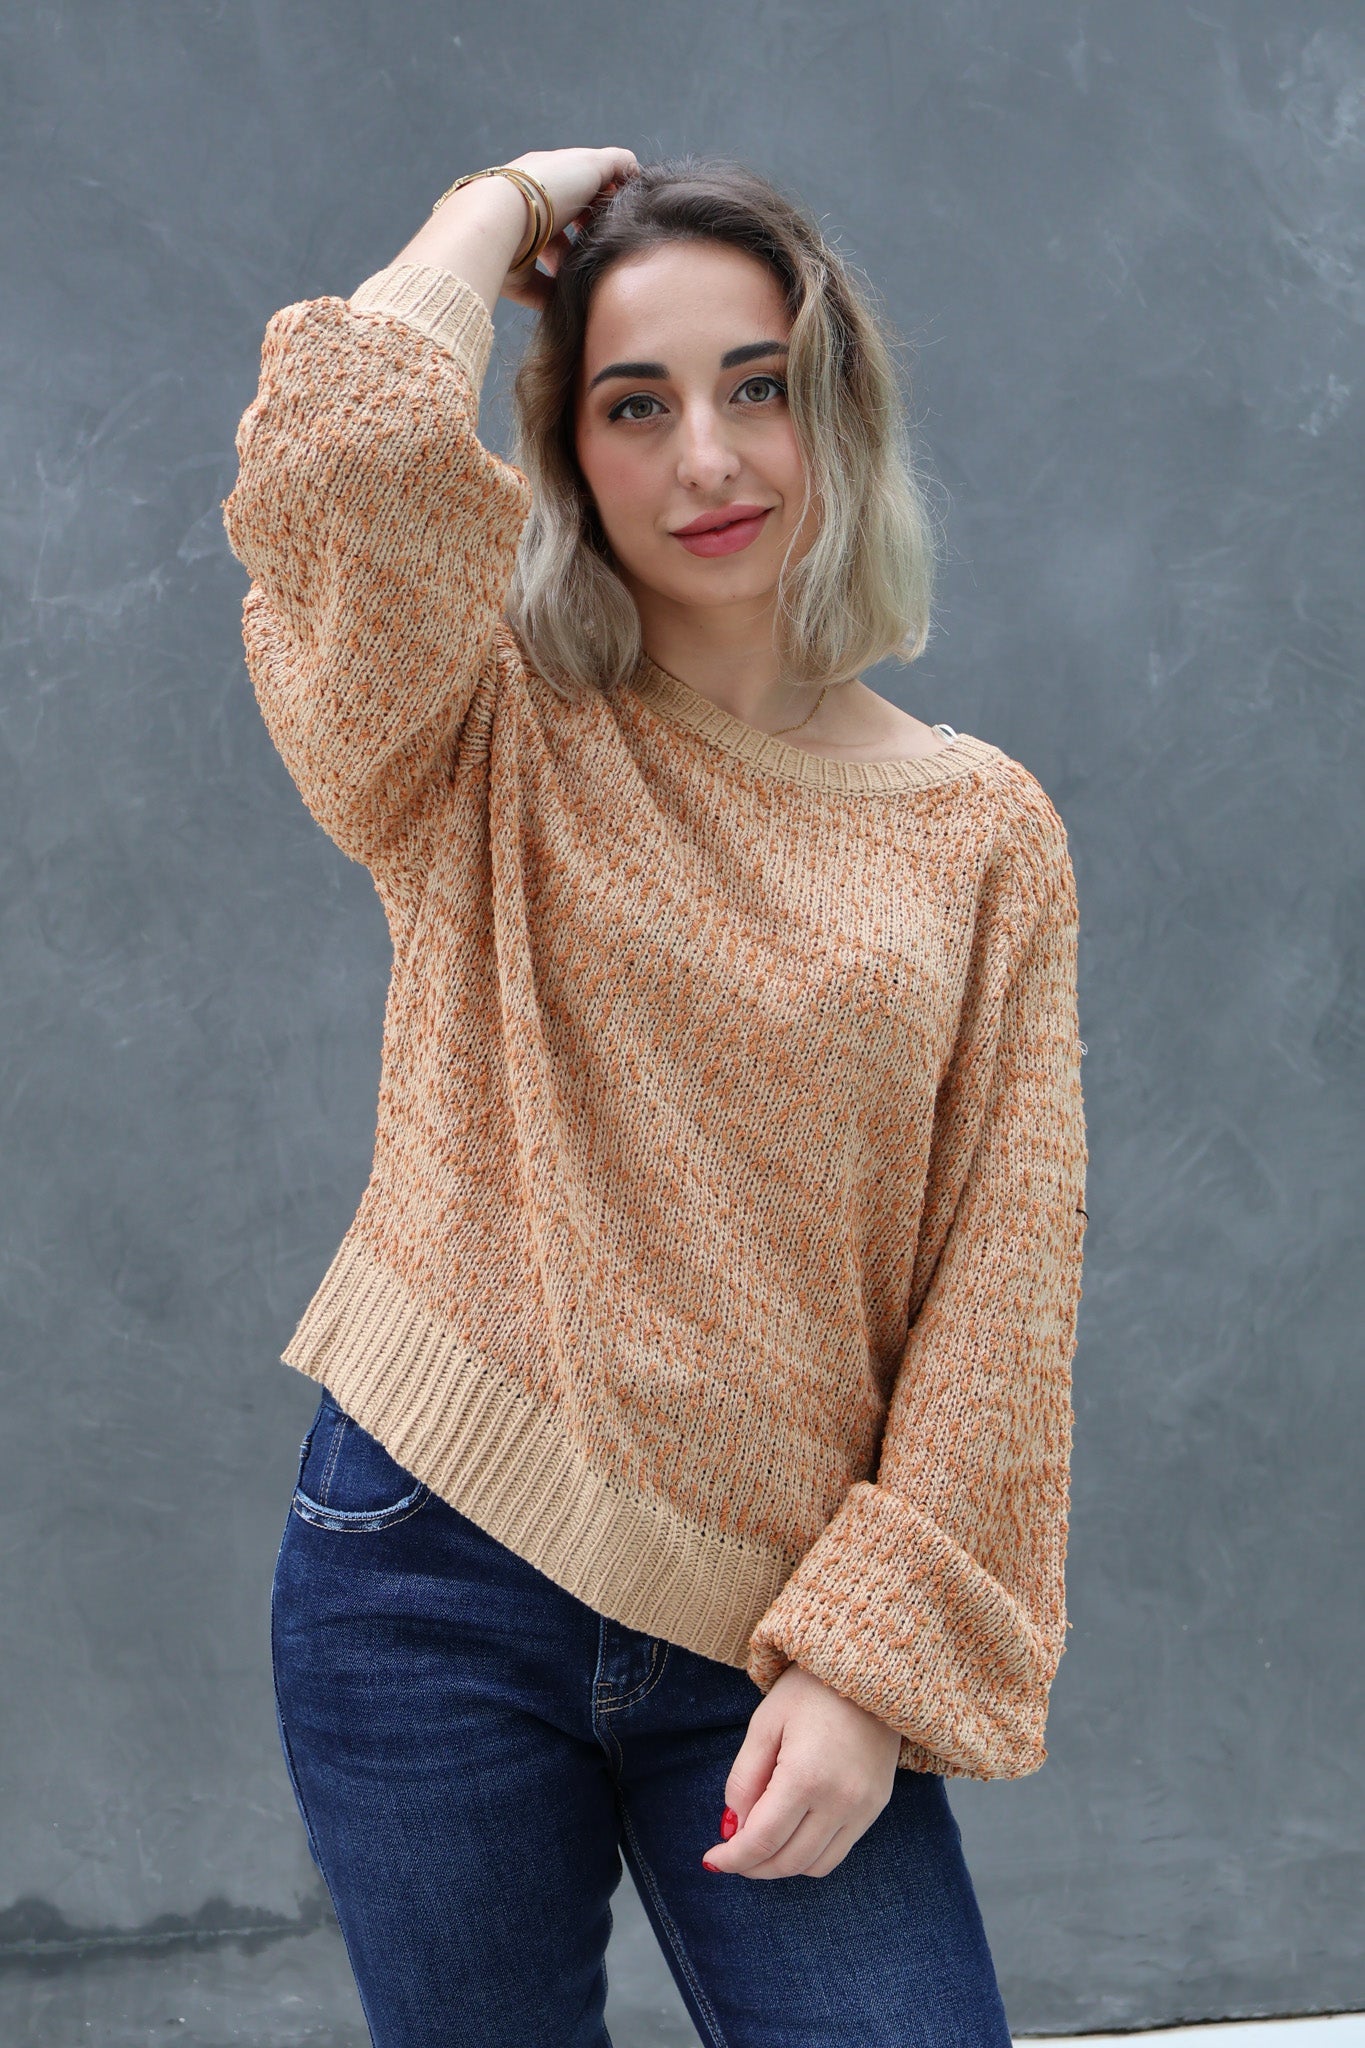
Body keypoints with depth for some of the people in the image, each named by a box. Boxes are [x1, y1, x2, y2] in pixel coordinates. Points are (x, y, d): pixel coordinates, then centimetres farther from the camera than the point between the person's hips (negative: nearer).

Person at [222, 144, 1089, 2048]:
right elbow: (345, 454, -20)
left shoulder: (985, 829, 4)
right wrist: (502, 211, -3)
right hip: (434, 1576, 0)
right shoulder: (497, 760, 1)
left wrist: (877, 1660, -8)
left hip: (763, 1637, 1)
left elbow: (1000, 1284, 0)